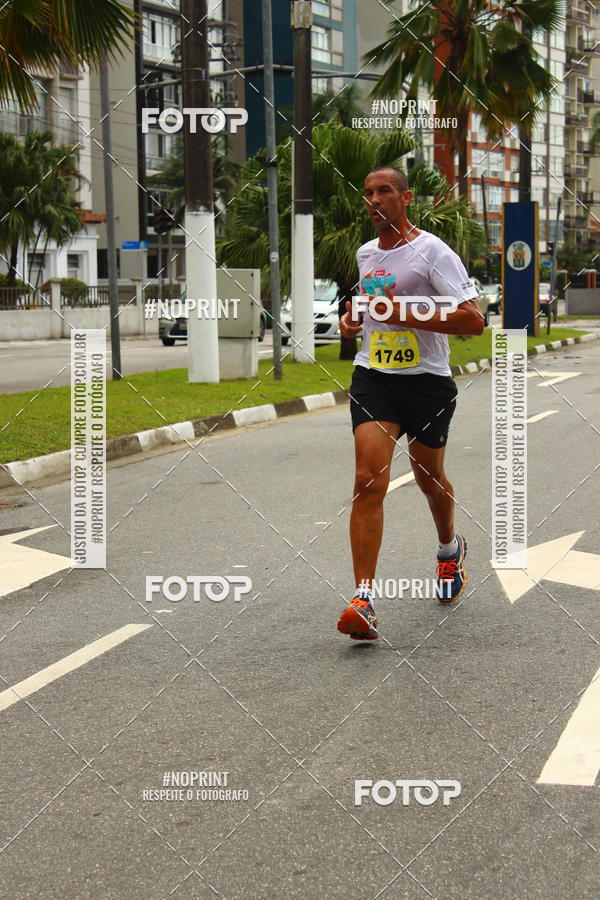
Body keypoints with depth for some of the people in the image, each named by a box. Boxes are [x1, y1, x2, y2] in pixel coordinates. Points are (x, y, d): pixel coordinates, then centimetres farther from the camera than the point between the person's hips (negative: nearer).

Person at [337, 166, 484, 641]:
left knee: (430, 479, 15)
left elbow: (473, 320, -17)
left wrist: (408, 315, -23)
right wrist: (354, 317, 10)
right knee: (369, 481, -15)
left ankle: (450, 549, 49)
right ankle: (364, 601, -20)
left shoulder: (432, 251, -10)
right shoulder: (365, 253, 10)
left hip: (427, 381, -3)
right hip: (373, 377, 3)